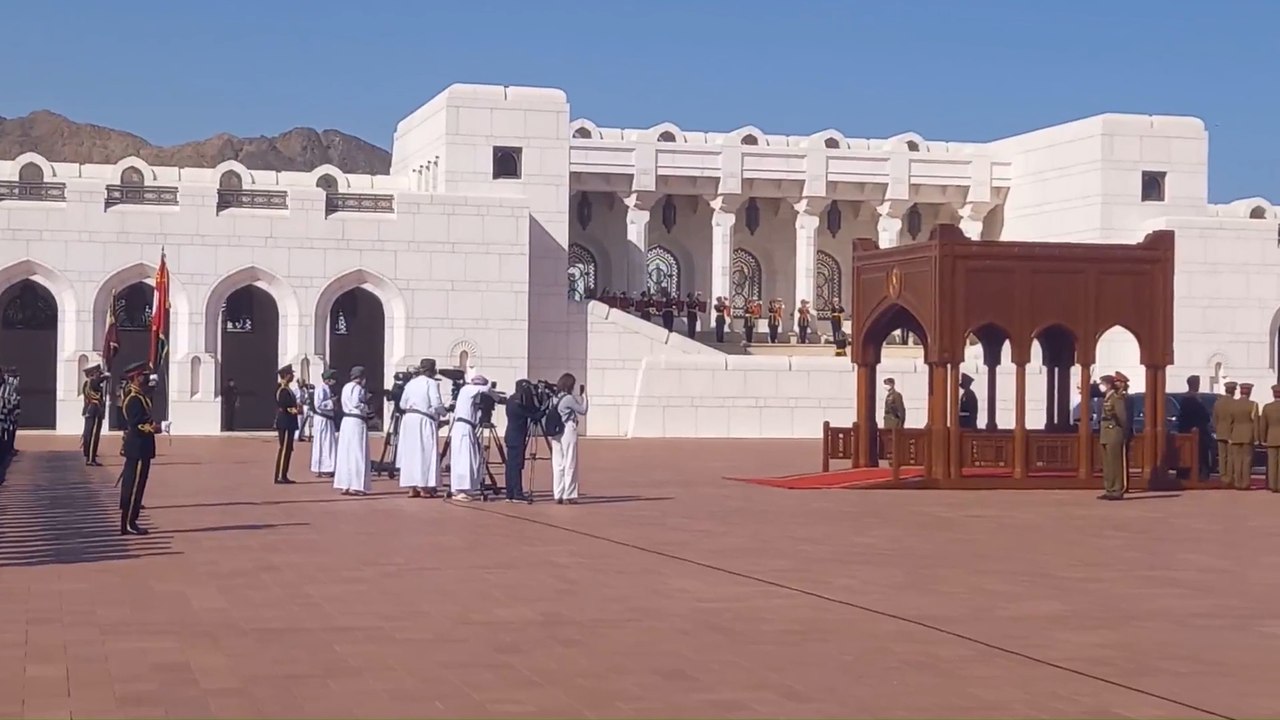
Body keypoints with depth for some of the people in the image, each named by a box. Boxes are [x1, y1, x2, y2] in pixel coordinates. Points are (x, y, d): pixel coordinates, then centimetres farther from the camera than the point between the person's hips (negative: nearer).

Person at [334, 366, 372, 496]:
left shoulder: (346, 387, 15)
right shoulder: (358, 388, -12)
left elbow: (349, 403, 14)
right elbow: (356, 404, -21)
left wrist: (365, 398, 8)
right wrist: (367, 410, -4)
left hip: (346, 421, 9)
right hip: (357, 422, -9)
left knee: (345, 453, 10)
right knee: (357, 453, -5)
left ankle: (344, 485, 12)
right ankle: (355, 485, -6)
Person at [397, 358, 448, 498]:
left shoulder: (410, 383, 12)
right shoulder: (432, 383, -6)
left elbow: (402, 404, 13)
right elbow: (436, 404, -13)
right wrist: (444, 413, 5)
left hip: (408, 419, 6)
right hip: (424, 420, -6)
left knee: (410, 452, 9)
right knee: (426, 452, 0)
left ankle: (412, 488, 11)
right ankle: (426, 487, -1)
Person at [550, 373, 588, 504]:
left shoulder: (555, 398, 9)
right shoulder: (569, 398, -12)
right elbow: (583, 410, -4)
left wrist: (580, 395, 18)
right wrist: (584, 395, 3)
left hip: (556, 433, 7)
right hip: (569, 431, -7)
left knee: (557, 464, 7)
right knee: (570, 464, 1)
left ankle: (558, 495, 7)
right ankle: (569, 495, 2)